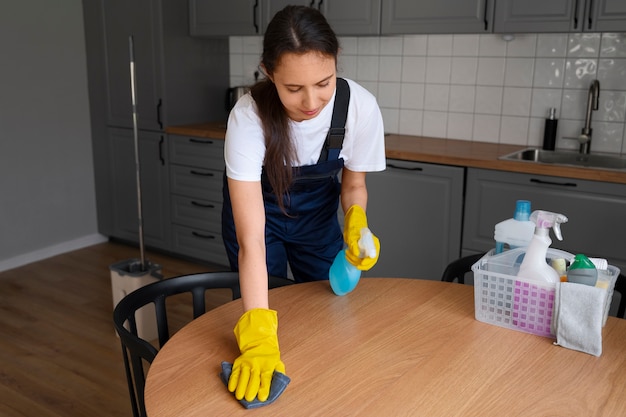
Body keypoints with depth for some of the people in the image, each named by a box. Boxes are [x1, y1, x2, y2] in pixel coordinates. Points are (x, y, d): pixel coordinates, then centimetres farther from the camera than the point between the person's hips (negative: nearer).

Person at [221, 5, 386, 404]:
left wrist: (356, 222, -31)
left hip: (317, 212, 3)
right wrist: (258, 337, -48)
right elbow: (251, 236, -40)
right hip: (256, 207, -2)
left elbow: (354, 183, -9)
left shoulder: (361, 106, -29)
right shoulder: (249, 116, -37)